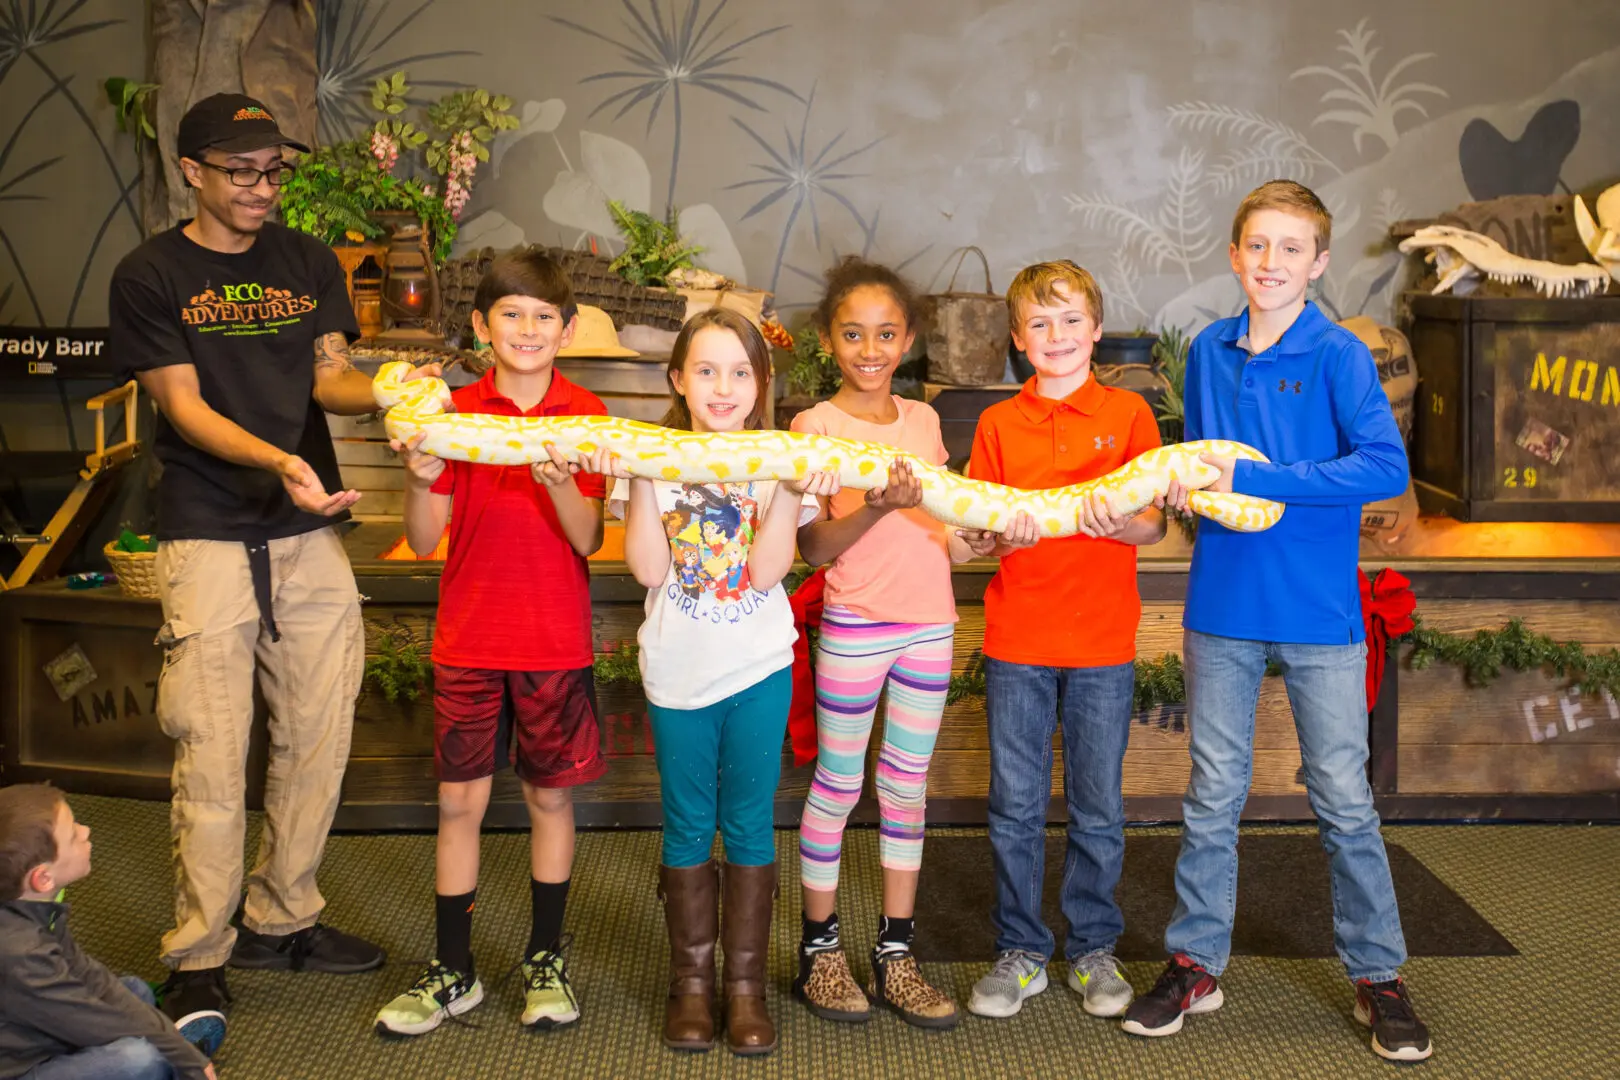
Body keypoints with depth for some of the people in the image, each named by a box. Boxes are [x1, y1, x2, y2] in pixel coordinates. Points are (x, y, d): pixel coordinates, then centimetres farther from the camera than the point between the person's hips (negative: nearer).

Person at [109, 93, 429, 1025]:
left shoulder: (309, 263, 12)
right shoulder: (150, 276, -1)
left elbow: (330, 377, 6)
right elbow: (185, 408, -8)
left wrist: (386, 391, -17)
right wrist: (280, 462, -24)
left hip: (311, 534, 5)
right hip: (210, 539, -4)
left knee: (318, 738, 8)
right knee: (212, 753, -4)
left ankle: (282, 920, 24)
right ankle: (200, 955, 8)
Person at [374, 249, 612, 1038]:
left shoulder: (586, 416, -2)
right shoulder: (456, 413, -1)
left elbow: (588, 540, -8)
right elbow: (423, 540, -2)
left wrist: (561, 485, -28)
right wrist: (419, 479, -22)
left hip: (555, 641, -1)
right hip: (468, 639, 1)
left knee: (551, 796, 9)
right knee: (459, 801, 5)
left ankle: (546, 959, 24)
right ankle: (452, 971, 17)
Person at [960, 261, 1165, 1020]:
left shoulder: (1127, 414, 3)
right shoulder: (998, 424, 6)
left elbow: (1154, 526, 0)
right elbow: (973, 537, 5)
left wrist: (1116, 522, -21)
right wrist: (1001, 536, -17)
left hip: (1103, 642, -1)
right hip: (1017, 640, 1)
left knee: (1098, 807, 7)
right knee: (1015, 806, 6)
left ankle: (1093, 949, 23)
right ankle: (1019, 951, 19)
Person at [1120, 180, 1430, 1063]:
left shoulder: (1338, 355, -8)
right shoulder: (1208, 351, 6)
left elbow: (1387, 465, -20)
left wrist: (1253, 479, -23)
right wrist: (1182, 487, -5)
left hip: (1319, 611, -3)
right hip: (1222, 608, 4)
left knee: (1344, 801, 5)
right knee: (1212, 798, 11)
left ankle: (1378, 975, 19)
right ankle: (1195, 964, 23)